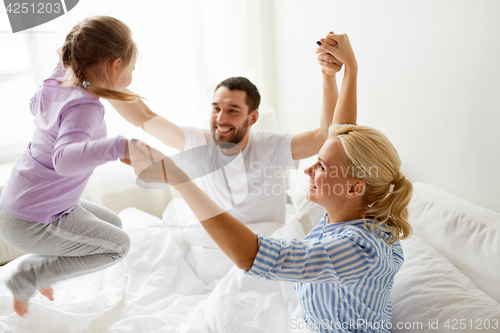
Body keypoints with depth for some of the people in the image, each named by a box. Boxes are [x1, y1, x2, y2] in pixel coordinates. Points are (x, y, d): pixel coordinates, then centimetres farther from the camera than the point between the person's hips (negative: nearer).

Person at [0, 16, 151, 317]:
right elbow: (66, 159, -46)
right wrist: (119, 146, -60)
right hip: (31, 222, -9)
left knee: (112, 224, 20)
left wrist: (64, 66, 18)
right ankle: (27, 278, 9)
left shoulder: (56, 88, -2)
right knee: (118, 245, 5)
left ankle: (36, 272, 23)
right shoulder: (83, 107, -29)